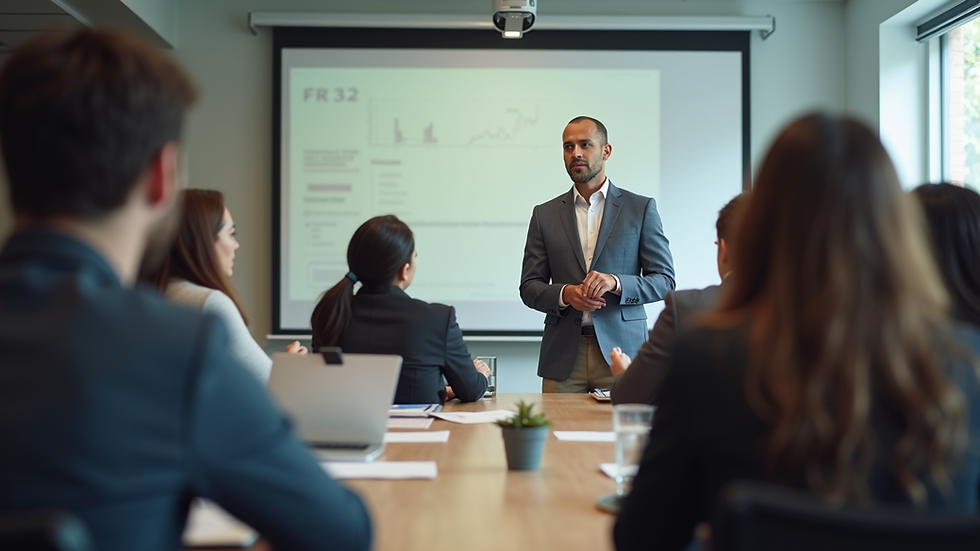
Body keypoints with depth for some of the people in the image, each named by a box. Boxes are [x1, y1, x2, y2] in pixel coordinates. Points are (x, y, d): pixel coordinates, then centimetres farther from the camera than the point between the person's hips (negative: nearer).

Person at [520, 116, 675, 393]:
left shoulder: (641, 208, 5)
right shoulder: (545, 215, 10)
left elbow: (664, 281, 2)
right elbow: (529, 287, 9)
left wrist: (616, 282, -15)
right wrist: (565, 293, -12)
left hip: (620, 349, -1)